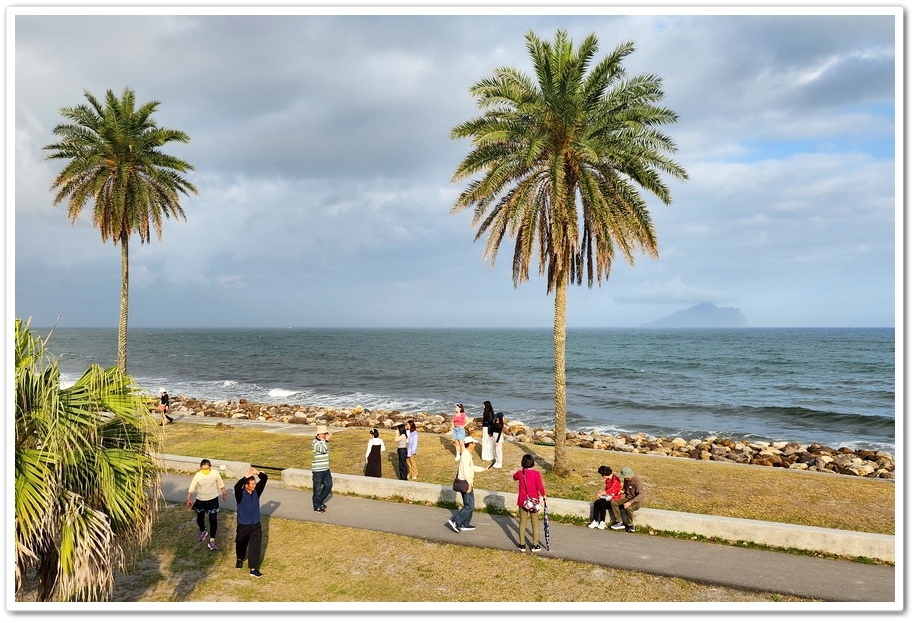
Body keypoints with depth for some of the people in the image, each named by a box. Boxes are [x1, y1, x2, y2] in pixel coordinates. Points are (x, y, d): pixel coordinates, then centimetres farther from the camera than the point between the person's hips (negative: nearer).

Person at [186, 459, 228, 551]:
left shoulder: (215, 473, -16)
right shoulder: (197, 476, -16)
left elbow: (220, 484, 0)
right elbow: (191, 488, -4)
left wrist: (224, 494, 10)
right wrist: (188, 499, -4)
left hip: (213, 500, -1)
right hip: (200, 500, 2)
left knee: (213, 520, -2)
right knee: (200, 518, 18)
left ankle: (212, 539, 11)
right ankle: (203, 531, 48)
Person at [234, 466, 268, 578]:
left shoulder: (256, 491, -6)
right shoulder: (240, 494, -17)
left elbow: (265, 478, -12)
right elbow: (237, 486, -41)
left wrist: (257, 473, -27)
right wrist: (246, 476, -43)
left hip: (256, 525, 2)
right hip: (243, 525, -2)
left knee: (255, 547, -5)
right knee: (241, 545, 20)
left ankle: (253, 569, -1)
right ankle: (240, 559, 49)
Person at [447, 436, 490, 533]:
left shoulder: (468, 454, 12)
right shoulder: (466, 455, -20)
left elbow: (472, 468, 24)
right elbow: (466, 471, -25)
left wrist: (484, 469, 25)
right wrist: (470, 483, -22)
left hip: (465, 483, 10)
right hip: (466, 483, -10)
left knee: (468, 504, 16)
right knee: (469, 506, -6)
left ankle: (465, 524, 22)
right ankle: (455, 521, -6)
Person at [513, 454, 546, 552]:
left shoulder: (520, 473, -5)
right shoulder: (536, 473, -15)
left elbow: (514, 477, 17)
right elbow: (540, 487, -14)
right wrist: (543, 495, 4)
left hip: (522, 501, 2)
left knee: (522, 523, 12)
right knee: (535, 523, 11)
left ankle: (522, 545, 16)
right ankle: (535, 545, 17)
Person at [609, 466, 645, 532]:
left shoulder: (637, 481, -21)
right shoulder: (626, 479, 2)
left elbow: (641, 494, -30)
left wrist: (630, 502, -38)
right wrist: (623, 491, -3)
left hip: (636, 500, -7)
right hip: (627, 498, 7)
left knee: (628, 507, -38)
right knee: (613, 502, -15)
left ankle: (630, 526, -16)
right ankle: (620, 522, -11)